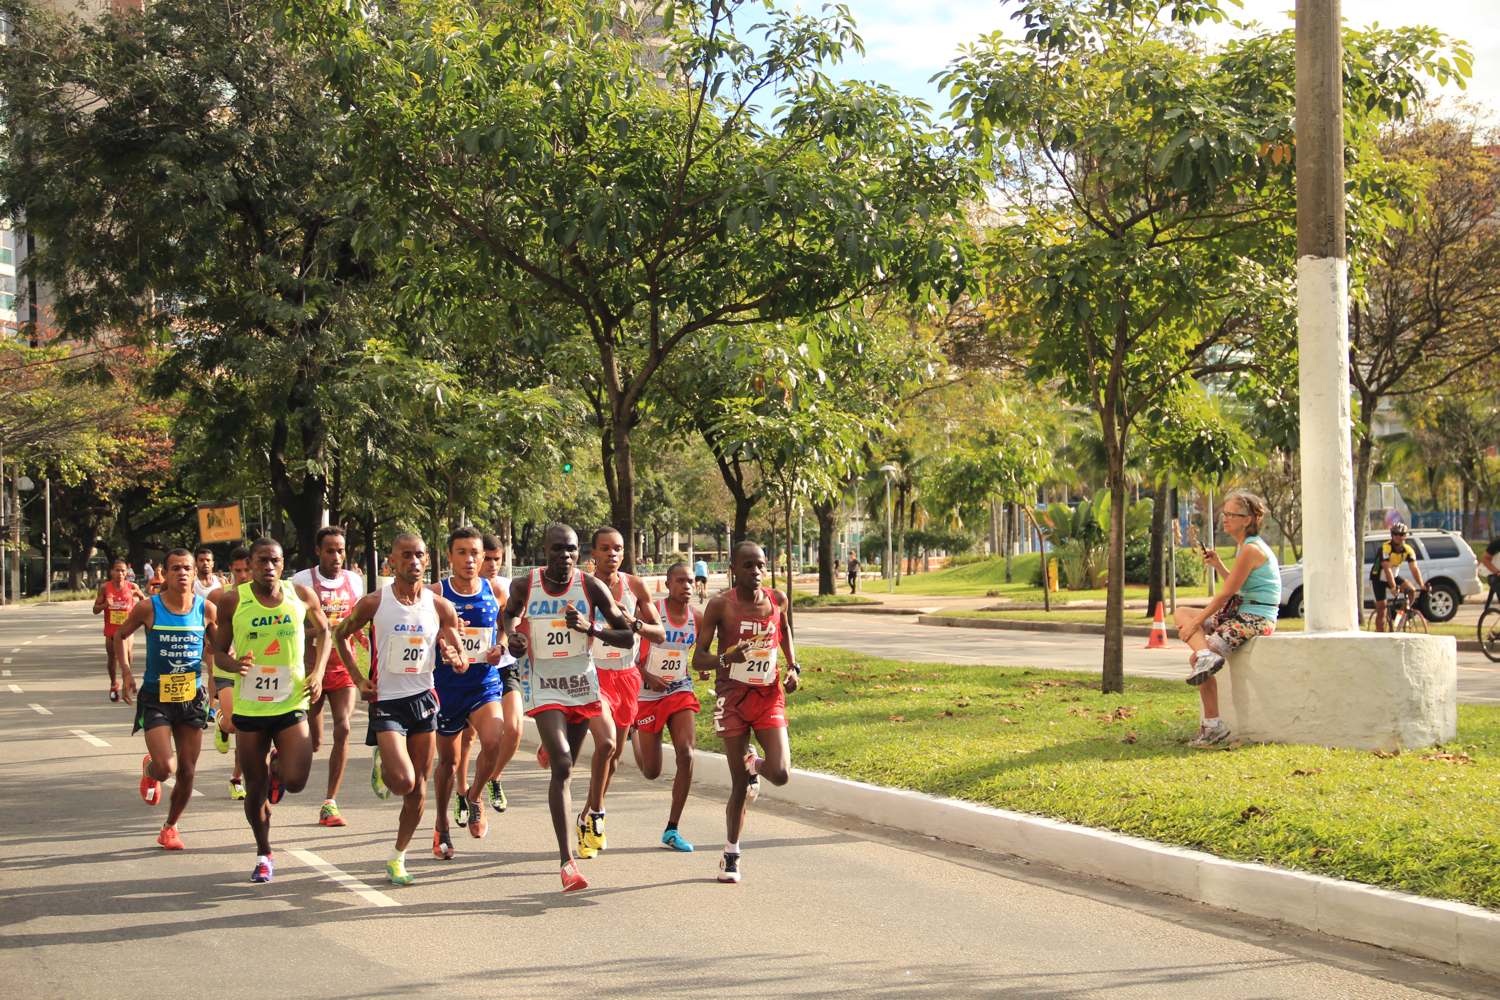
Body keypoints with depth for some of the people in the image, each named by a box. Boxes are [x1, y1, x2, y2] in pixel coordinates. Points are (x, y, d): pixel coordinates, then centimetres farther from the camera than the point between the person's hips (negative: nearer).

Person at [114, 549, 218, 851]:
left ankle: (170, 826, 28)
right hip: (155, 698, -2)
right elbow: (121, 635, 8)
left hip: (192, 698, 2)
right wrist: (126, 673, -2)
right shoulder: (148, 608, -9)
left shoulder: (206, 609, -4)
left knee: (187, 772, 5)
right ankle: (149, 770, 23)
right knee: (165, 767, -15)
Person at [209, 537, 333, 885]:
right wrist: (234, 664, -20)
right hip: (249, 708, 0)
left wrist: (318, 670, 1)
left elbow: (323, 632, 15)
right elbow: (219, 651, 3)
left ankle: (278, 767, 25)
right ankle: (263, 855, 31)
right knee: (255, 788, 8)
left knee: (296, 781, -14)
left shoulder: (301, 596, -3)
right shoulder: (232, 601, -6)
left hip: (292, 704, 0)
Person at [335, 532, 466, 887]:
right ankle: (383, 770, 17)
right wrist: (359, 679, 0)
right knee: (403, 782, -19)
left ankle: (398, 857, 23)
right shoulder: (373, 603, -7)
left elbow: (463, 663, 5)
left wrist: (455, 658, -19)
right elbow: (342, 635, 10)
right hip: (387, 701, -3)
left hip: (424, 699, 3)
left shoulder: (440, 606, 0)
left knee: (419, 789, 6)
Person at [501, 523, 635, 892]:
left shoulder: (591, 587, -8)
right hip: (545, 687, -2)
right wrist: (512, 637, -5)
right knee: (562, 767, -16)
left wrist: (591, 628, -21)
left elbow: (628, 637, -5)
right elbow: (509, 613, 17)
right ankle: (567, 861, -17)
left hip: (584, 682, 2)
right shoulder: (525, 586, -6)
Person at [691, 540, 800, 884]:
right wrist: (725, 658, -30)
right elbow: (698, 659, -9)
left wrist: (793, 666, 7)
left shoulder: (777, 599, 1)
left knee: (780, 774, -13)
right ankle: (731, 856, 18)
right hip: (733, 697, -3)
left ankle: (754, 763, 24)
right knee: (739, 784, 0)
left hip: (769, 695, 3)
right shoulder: (721, 605, -10)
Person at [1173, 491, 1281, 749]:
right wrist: (1218, 565, 10)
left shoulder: (1251, 549, -17)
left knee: (1196, 659, -14)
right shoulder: (1246, 546, 13)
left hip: (1255, 620, -10)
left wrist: (1195, 623, -11)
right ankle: (1206, 655, -13)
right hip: (1240, 614, 10)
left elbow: (1226, 594, -16)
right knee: (1182, 613, 6)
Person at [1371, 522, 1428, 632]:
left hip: (1395, 576, 5)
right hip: (1378, 578, -5)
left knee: (1411, 590, -20)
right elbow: (1387, 569, -37)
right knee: (1381, 609, -8)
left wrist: (1422, 585, -34)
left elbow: (1415, 568, -21)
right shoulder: (1385, 548, -29)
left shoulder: (1408, 549, -13)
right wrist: (1393, 587, -46)